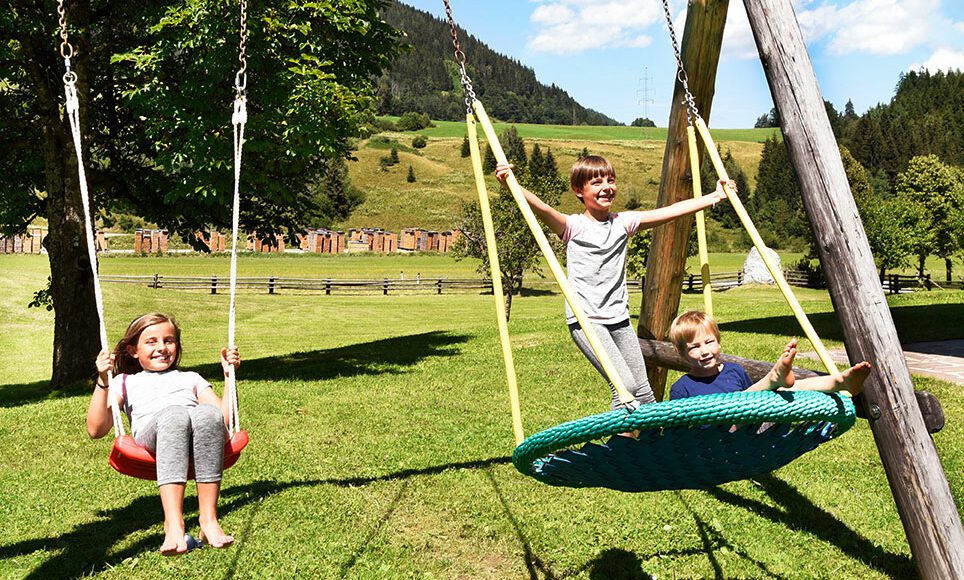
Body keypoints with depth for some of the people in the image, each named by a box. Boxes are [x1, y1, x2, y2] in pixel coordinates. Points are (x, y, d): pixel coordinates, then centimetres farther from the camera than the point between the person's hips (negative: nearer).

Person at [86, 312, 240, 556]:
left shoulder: (190, 378, 40)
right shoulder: (125, 382, 34)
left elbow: (225, 417, 26)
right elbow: (96, 430, 17)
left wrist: (230, 374, 21)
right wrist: (103, 380, 8)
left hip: (198, 444, 2)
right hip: (150, 439, -2)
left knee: (208, 412, -36)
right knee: (174, 413, -38)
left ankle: (209, 518, -39)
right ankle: (173, 522, -48)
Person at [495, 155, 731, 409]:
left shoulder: (624, 222, 8)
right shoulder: (573, 226, -5)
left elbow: (671, 211, 8)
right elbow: (542, 209, -24)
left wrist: (715, 197, 7)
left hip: (619, 318, 5)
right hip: (585, 320, -5)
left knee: (643, 391, 9)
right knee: (624, 386, -19)